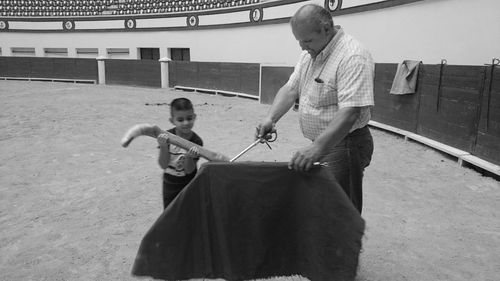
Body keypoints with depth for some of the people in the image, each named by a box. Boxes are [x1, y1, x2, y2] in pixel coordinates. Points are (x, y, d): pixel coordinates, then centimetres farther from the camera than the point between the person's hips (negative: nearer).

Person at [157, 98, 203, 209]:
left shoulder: (196, 141, -20)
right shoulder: (166, 137, -16)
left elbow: (189, 170, -20)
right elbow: (163, 165, -22)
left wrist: (189, 157, -41)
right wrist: (164, 147, -39)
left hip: (188, 187, -2)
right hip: (169, 184, 2)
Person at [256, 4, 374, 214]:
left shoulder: (353, 57, -22)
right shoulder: (310, 53, 7)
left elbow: (349, 113, -30)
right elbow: (291, 89, 5)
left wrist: (317, 147, -39)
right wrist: (271, 118, -11)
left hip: (343, 145, -8)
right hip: (318, 144, 8)